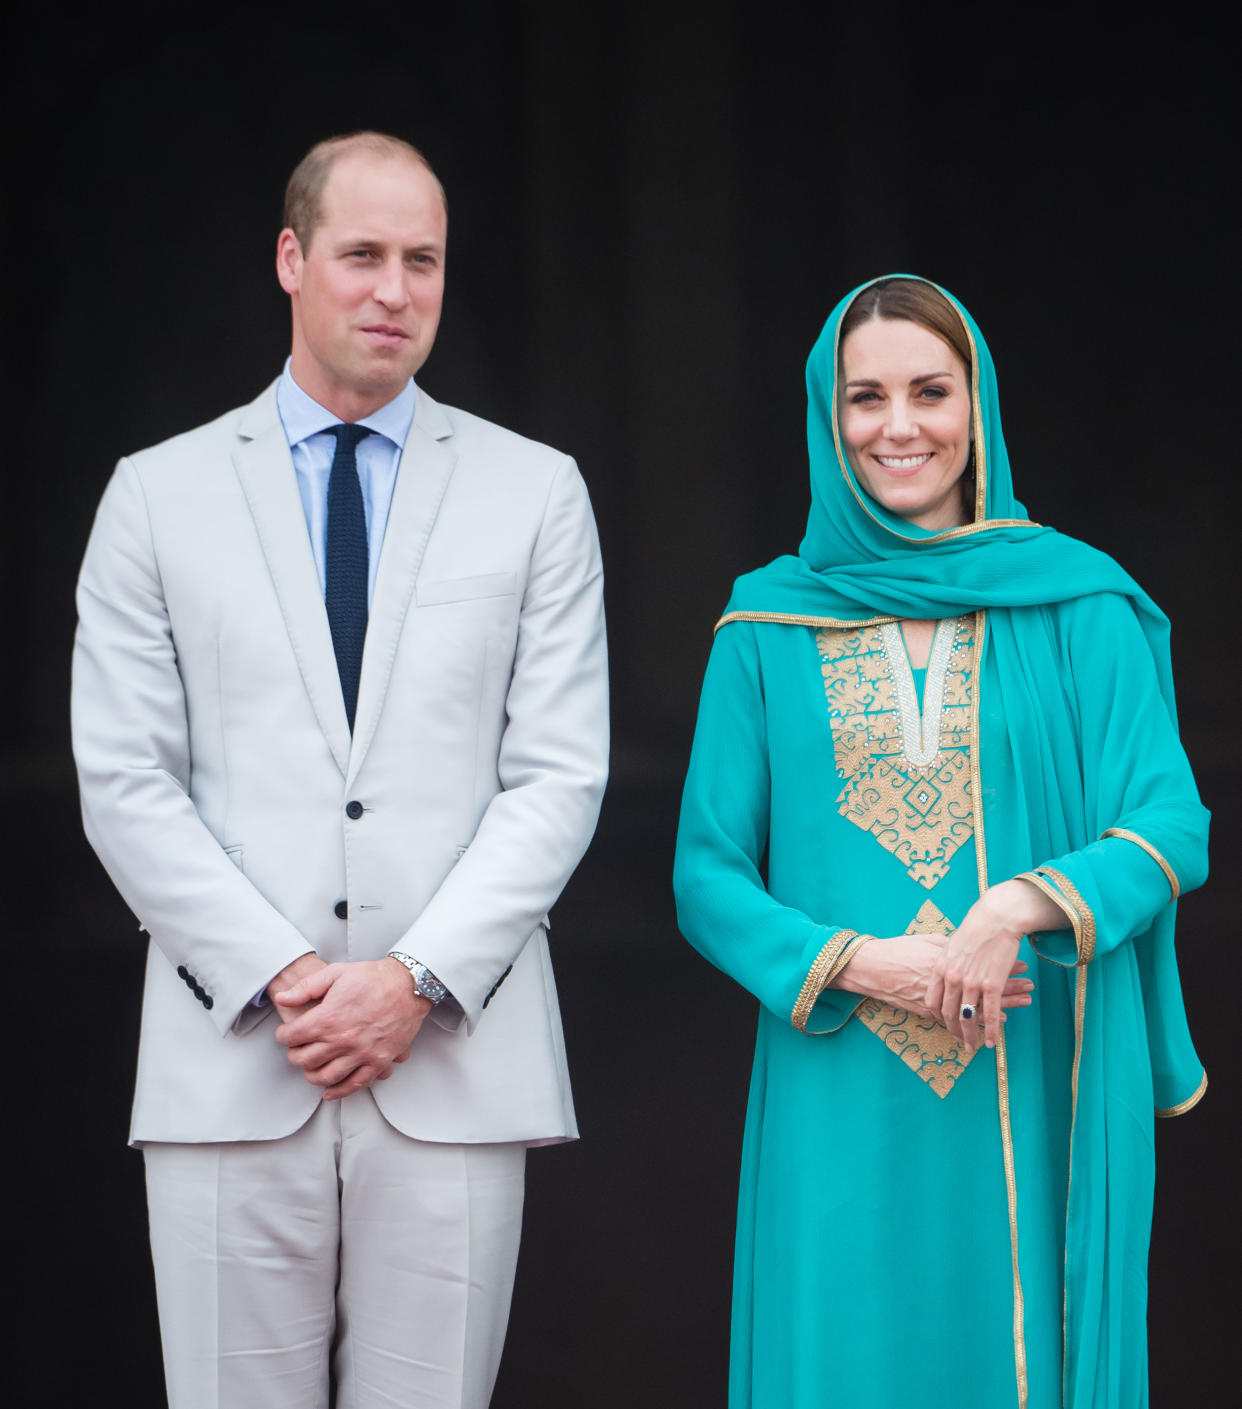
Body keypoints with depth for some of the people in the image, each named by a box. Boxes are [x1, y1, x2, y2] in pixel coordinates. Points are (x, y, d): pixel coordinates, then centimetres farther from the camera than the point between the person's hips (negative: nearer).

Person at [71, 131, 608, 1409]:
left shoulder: (535, 493, 9)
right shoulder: (158, 496, 9)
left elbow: (558, 777, 3)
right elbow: (124, 780, 3)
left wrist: (420, 979, -9)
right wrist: (276, 976, -9)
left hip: (456, 1065, 0)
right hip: (230, 1064, 0)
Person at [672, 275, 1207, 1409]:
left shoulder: (1081, 607, 4)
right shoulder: (770, 624, 6)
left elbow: (1173, 826, -2)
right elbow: (708, 876, 4)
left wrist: (1025, 905, -20)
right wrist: (857, 964, -13)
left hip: (1036, 1109, 0)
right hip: (840, 1111, 0)